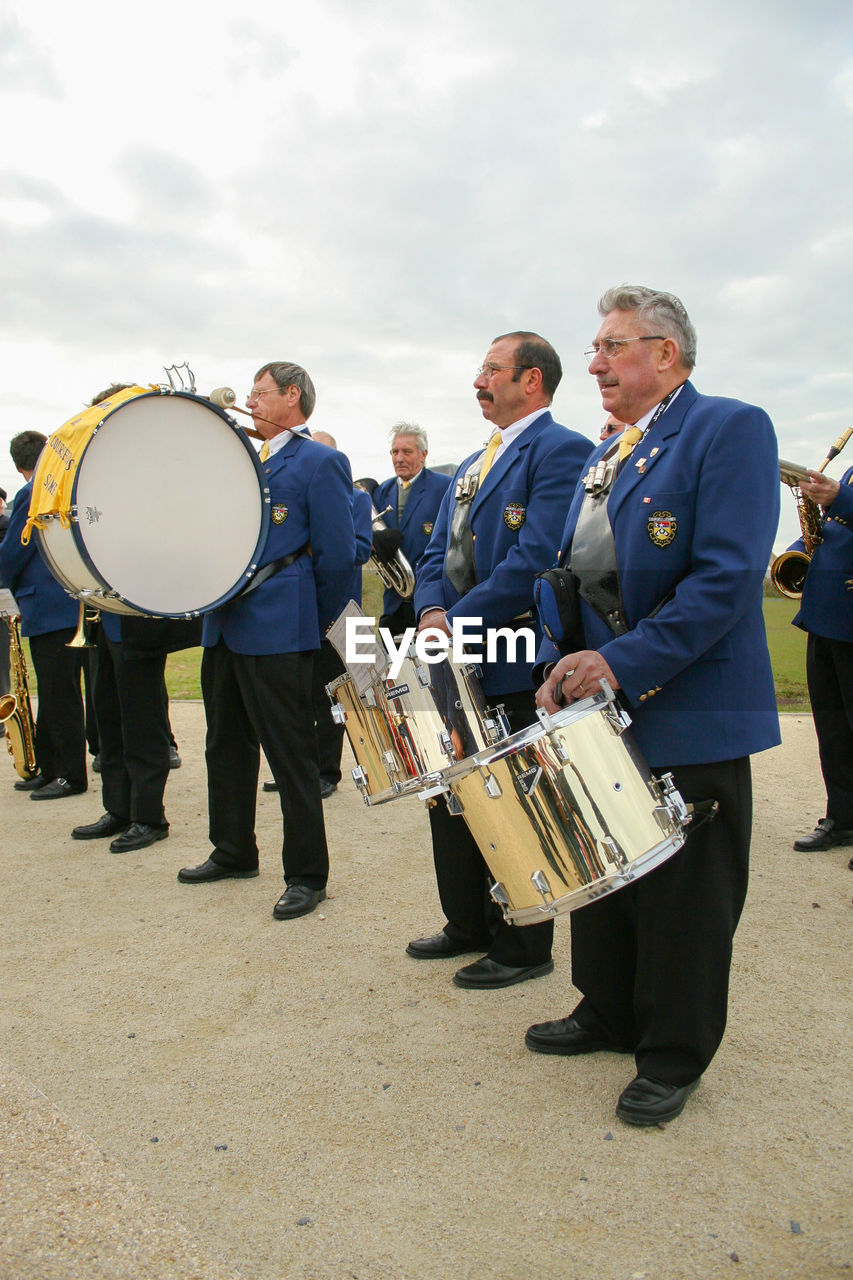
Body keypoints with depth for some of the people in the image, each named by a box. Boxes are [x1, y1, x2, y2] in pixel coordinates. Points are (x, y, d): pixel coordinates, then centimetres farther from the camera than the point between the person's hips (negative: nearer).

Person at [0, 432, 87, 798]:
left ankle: (71, 775, 3)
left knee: (59, 695, -3)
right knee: (53, 694, 14)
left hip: (48, 608, -9)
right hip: (72, 603, 9)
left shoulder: (31, 495, -11)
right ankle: (48, 769, 22)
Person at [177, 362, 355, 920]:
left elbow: (338, 555, -9)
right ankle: (233, 853, 33)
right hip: (225, 624, 9)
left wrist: (315, 623, -3)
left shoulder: (321, 462, -6)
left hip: (277, 631, -9)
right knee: (227, 744, 17)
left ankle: (307, 875, 10)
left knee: (291, 753, -2)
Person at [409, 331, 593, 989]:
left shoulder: (561, 450, -9)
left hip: (517, 663, -9)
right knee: (451, 793, 16)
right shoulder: (473, 465, 20)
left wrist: (459, 622, -18)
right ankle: (469, 924, 34)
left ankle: (523, 947, 20)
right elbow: (438, 553, 15)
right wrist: (433, 612, -5)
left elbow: (533, 558, -20)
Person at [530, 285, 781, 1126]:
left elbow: (729, 576, -20)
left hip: (688, 713, -7)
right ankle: (610, 1014, 38)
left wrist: (622, 664, -22)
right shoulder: (603, 457, 16)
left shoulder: (730, 429, -9)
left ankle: (675, 1055, 26)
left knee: (682, 893, 6)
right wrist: (562, 665, 0)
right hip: (605, 708, 8)